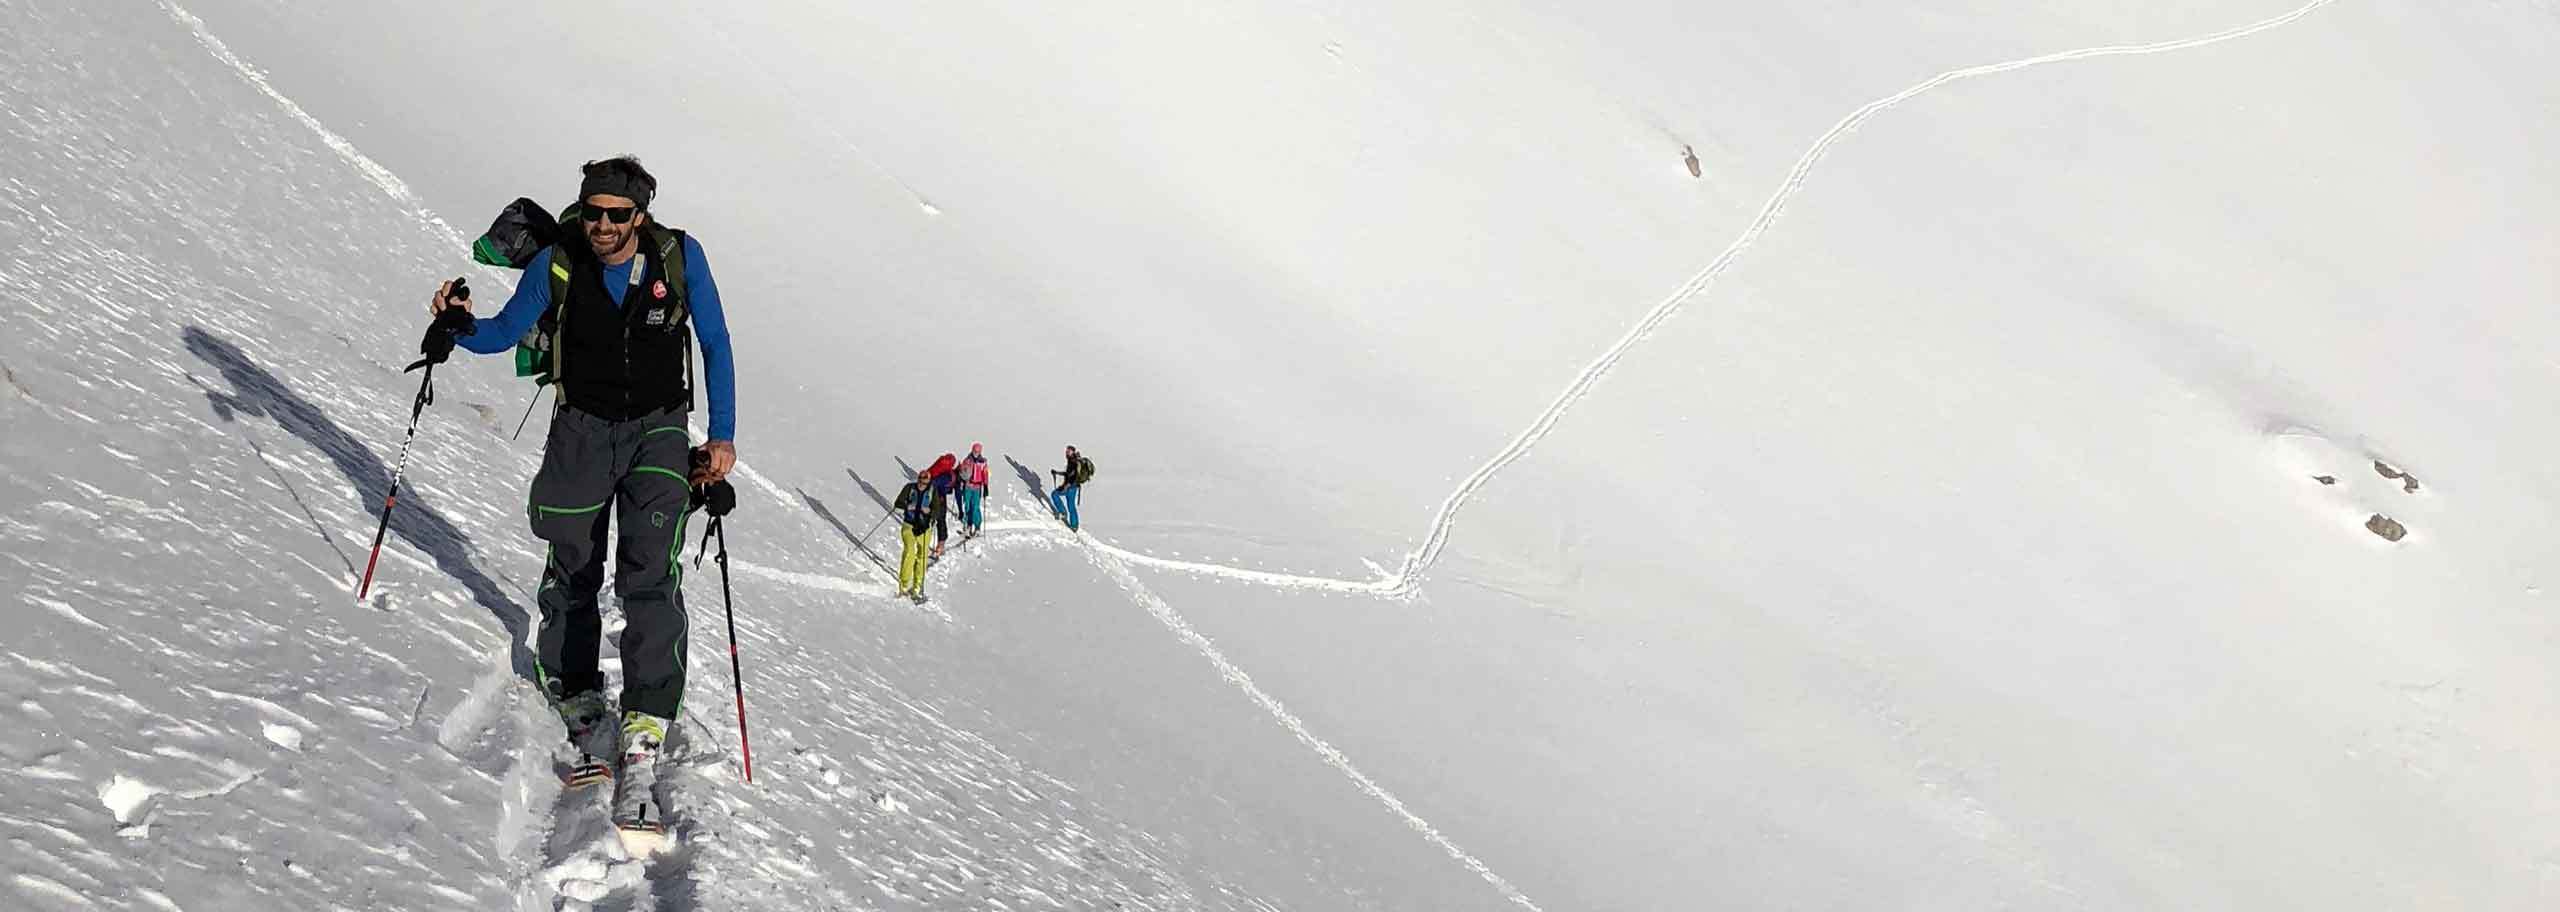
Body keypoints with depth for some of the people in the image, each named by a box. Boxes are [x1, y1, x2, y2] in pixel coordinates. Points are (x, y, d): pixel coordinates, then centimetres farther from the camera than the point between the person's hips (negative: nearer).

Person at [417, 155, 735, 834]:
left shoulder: (679, 257, -9)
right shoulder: (558, 264, -7)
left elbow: (715, 345, 1)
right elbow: (503, 333, 4)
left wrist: (723, 437, -4)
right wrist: (458, 326, -18)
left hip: (658, 429, -2)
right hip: (583, 426, 2)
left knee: (649, 579, -17)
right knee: (571, 577, 6)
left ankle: (639, 757, -22)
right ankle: (585, 721, 24)